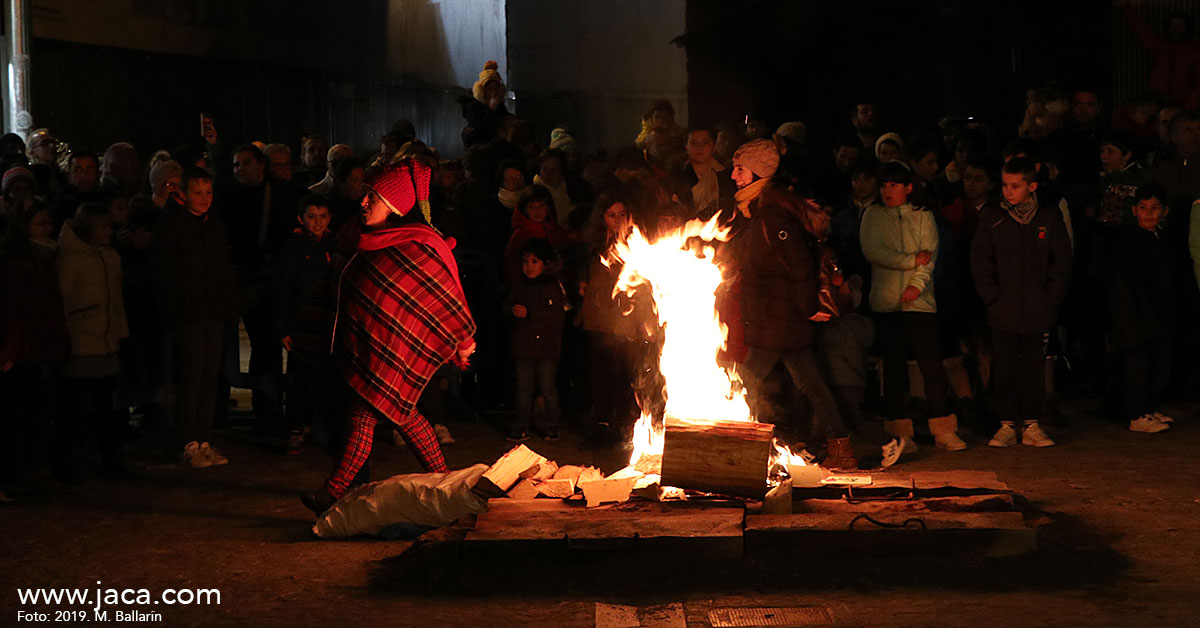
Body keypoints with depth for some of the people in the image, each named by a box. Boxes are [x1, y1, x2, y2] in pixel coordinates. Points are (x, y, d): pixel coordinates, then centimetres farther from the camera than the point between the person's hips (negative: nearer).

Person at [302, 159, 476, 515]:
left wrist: (463, 341, 1)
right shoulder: (376, 240, 8)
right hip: (368, 345, 9)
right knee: (403, 415, 15)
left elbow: (447, 295, -8)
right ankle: (441, 478, 25)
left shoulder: (418, 247, -17)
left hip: (391, 349, -9)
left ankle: (335, 493, -5)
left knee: (363, 416, -7)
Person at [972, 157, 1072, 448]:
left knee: (1034, 367, 6)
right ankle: (1007, 426, 9)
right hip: (1003, 310, 0)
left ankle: (1032, 425, 14)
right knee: (1004, 368, 2)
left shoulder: (1050, 217, 4)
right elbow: (980, 261, 3)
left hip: (1037, 311, 0)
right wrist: (992, 296, -5)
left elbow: (1061, 260, 6)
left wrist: (1051, 297, -2)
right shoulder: (991, 218, 2)